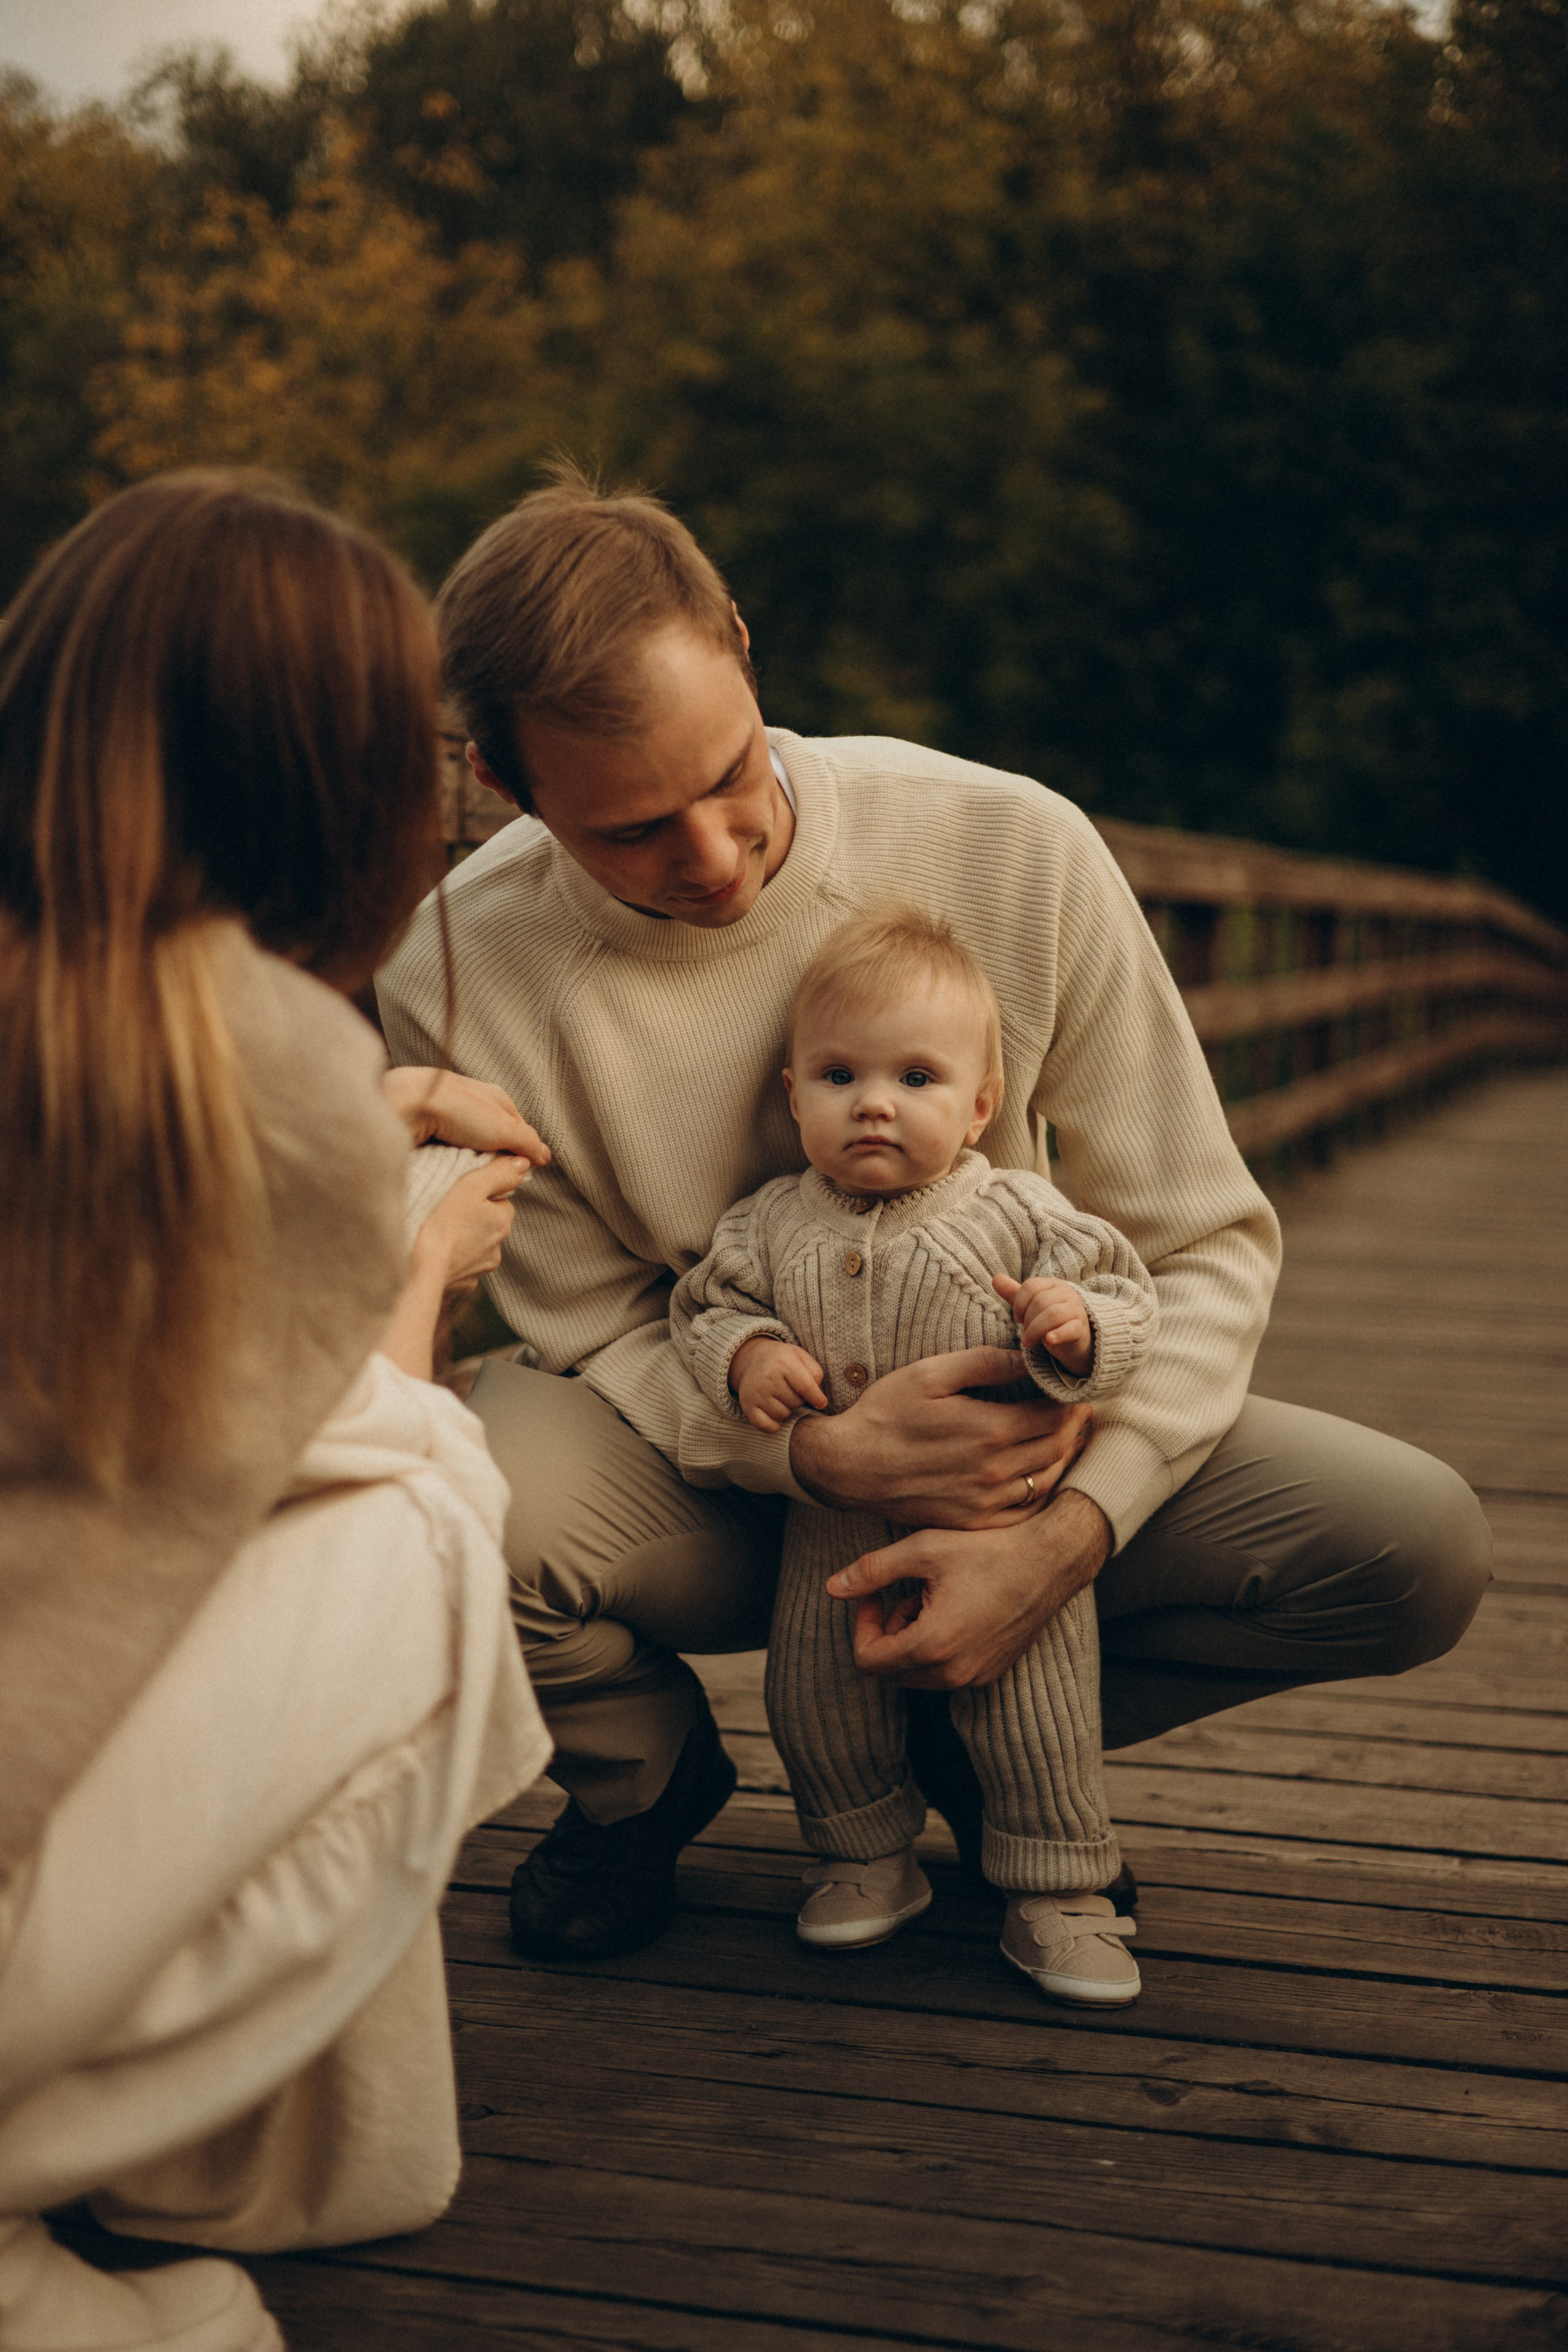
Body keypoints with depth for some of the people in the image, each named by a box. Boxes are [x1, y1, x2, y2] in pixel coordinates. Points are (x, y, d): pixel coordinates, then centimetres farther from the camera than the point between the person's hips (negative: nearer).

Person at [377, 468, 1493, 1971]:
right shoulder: (455, 981, -19)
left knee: (1417, 1546, -21)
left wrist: (1065, 1537, -27)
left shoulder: (1012, 852, -19)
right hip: (705, 1479, -1)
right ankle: (644, 1778, 3)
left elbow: (1204, 1243, -13)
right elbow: (602, 1329, -10)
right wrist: (822, 1453, -30)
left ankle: (978, 1734, 6)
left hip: (1010, 1442, 1)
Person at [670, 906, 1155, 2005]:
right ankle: (868, 1853, 35)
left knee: (1034, 1702, 2)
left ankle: (1060, 1888, 19)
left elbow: (1124, 1300, -6)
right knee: (815, 1689, 12)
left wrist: (1077, 1326, -28)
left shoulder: (1019, 1214, -8)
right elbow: (709, 1303, 7)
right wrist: (744, 1354, -14)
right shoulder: (773, 1225, -1)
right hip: (836, 1523, 3)